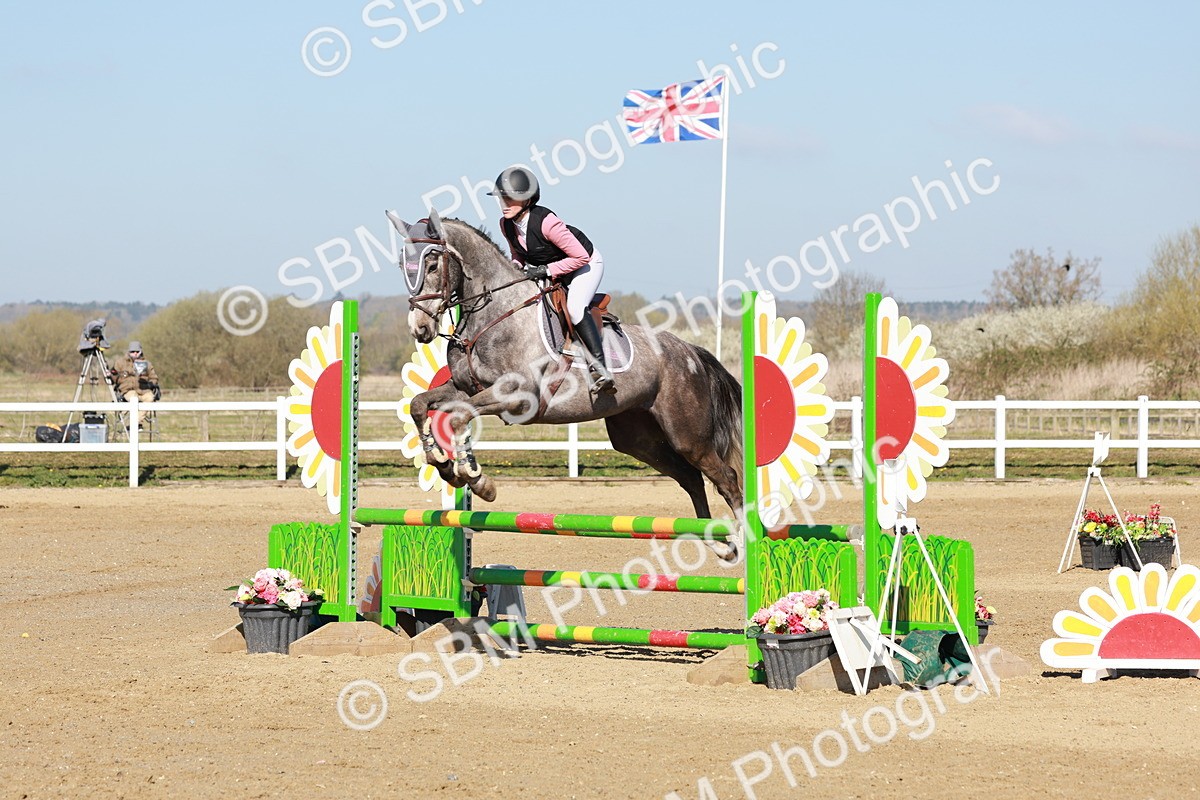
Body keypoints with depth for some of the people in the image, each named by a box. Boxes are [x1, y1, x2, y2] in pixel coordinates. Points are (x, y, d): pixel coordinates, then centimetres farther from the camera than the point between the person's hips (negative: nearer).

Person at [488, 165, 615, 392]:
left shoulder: (546, 222, -34)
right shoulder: (506, 225, -12)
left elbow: (580, 257, -29)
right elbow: (519, 255, 8)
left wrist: (548, 270, -32)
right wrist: (516, 268, -15)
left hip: (586, 264, -8)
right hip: (545, 271, 8)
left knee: (574, 307, -31)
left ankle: (601, 368, -32)